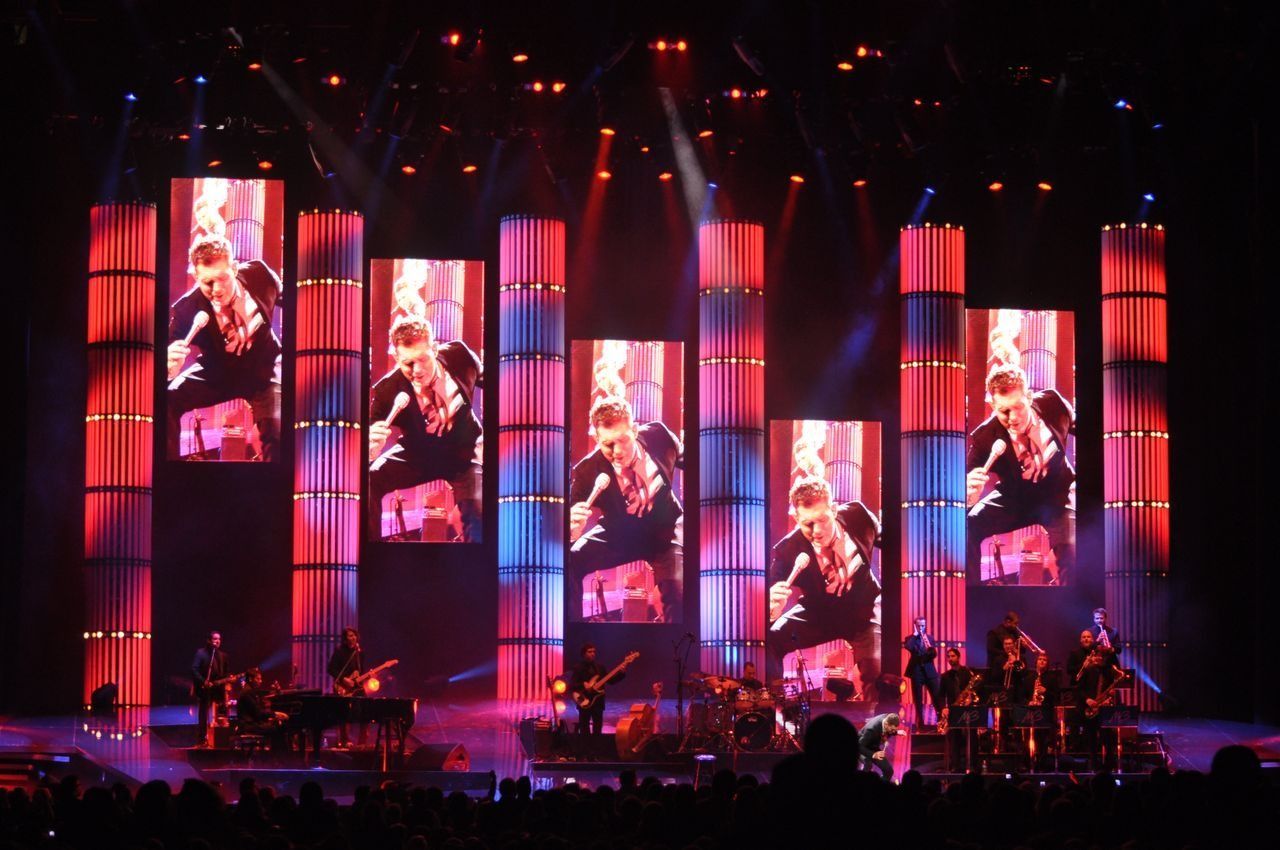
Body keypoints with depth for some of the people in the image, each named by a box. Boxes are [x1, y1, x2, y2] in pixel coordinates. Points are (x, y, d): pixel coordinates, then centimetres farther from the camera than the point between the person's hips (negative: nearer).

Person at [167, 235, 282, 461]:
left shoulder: (258, 274, -22)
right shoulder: (186, 310, -28)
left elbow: (284, 297, 2)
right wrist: (170, 367, -51)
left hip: (264, 368, 0)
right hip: (219, 374, 0)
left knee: (277, 433, -24)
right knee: (166, 401, -22)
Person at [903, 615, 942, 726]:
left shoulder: (930, 638, 10)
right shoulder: (910, 638, 3)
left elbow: (934, 655, 0)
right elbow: (908, 647, -20)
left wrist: (929, 647, -21)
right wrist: (915, 635, -12)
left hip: (929, 672, 2)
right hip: (916, 672, -2)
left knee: (937, 698, -1)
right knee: (918, 700, 2)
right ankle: (920, 722, 9)